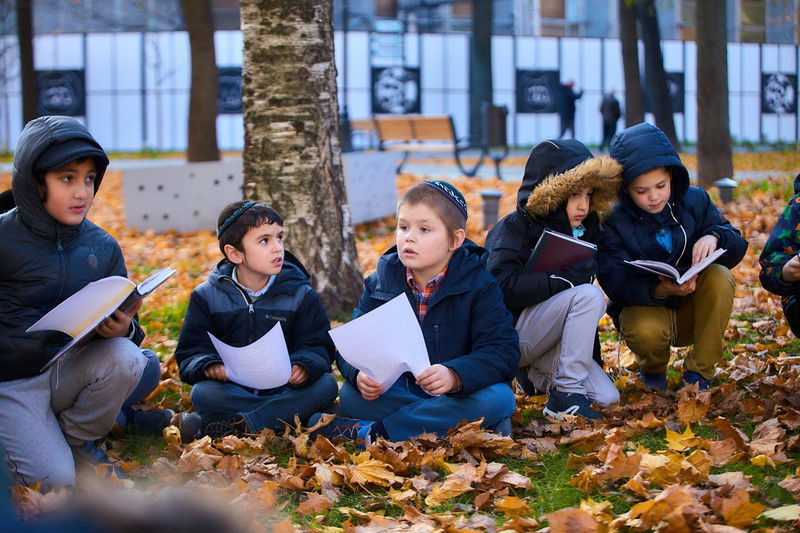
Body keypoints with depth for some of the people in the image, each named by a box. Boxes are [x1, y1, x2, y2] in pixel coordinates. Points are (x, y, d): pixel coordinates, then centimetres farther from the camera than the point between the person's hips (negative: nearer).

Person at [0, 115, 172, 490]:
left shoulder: (102, 247, -1)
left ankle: (76, 438, -1)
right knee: (56, 479, -22)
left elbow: (125, 319, 5)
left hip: (66, 372, 4)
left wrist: (123, 329, -21)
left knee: (125, 357, -27)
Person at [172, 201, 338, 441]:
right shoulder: (207, 296, 5)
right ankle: (291, 412, -28)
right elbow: (191, 350, 1)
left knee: (326, 385, -28)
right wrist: (210, 367, -24)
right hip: (232, 389, -1)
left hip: (283, 386, 1)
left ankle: (237, 424, -30)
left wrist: (303, 366, -24)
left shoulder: (300, 295, 5)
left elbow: (319, 346, 0)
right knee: (202, 393, -31)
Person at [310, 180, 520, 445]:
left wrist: (455, 376, -36)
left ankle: (370, 432, -29)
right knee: (350, 395, -24)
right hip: (397, 390, 2)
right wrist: (359, 374, -27)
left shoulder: (478, 284, -8)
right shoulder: (381, 282, 2)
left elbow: (503, 352, -16)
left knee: (499, 398, -34)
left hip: (458, 392, -1)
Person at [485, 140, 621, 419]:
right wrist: (561, 281, -27)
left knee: (607, 396, -11)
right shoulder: (514, 229, -12)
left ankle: (540, 372, 16)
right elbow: (503, 286, -26)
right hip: (509, 337, -8)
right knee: (589, 295, -27)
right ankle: (566, 395, -24)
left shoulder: (585, 229, 10)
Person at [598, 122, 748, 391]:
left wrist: (715, 237, -26)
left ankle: (699, 371, -15)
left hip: (693, 312, 3)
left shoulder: (694, 200, -3)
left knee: (720, 276, -27)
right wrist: (661, 290, -41)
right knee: (645, 331, -37)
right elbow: (615, 282, -21)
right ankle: (653, 369, 4)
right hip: (644, 308, -3)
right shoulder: (613, 221, -12)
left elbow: (737, 246, -1)